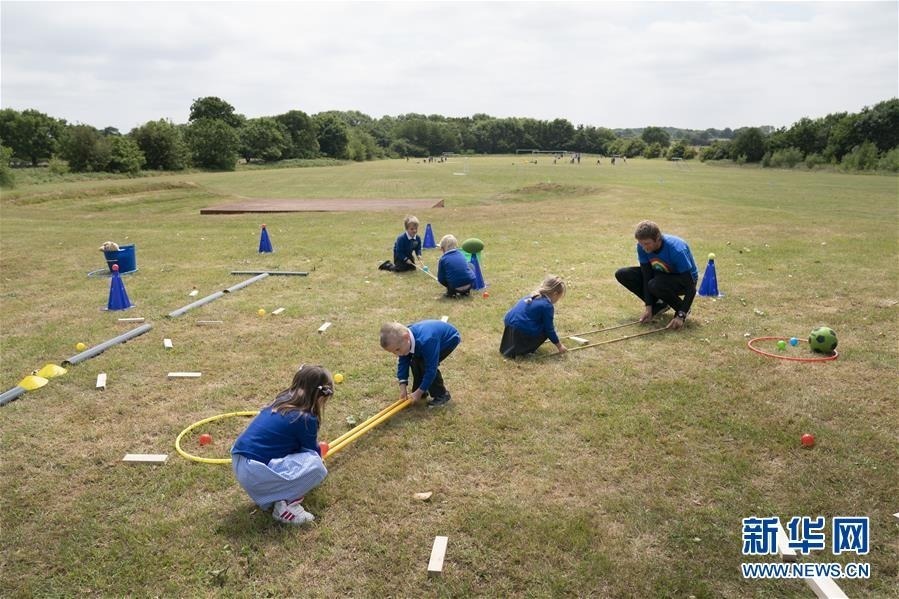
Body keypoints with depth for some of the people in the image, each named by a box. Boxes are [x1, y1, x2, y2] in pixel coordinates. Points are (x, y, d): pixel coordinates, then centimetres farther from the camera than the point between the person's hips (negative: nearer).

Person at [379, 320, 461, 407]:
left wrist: (419, 392, -26)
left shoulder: (425, 341, -43)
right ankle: (421, 393, 13)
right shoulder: (401, 340, -19)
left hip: (449, 338, -7)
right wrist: (403, 387, -14)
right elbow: (402, 363, -7)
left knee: (426, 364, -21)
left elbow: (431, 369, -34)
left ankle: (441, 395, -6)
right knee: (415, 361, -5)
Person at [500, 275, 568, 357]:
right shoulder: (547, 306, -7)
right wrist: (559, 346, 14)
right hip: (521, 331, -9)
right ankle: (523, 349, -1)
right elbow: (549, 329, -1)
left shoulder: (533, 297, 19)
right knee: (545, 330, 7)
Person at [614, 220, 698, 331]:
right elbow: (646, 276, -13)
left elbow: (691, 287, -31)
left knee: (655, 285, -39)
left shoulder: (677, 250, -35)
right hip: (663, 275, 6)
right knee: (622, 274, -12)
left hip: (682, 279, -6)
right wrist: (648, 306, -20)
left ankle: (682, 310, -9)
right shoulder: (642, 246, -19)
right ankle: (659, 304, 0)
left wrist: (681, 316, -38)